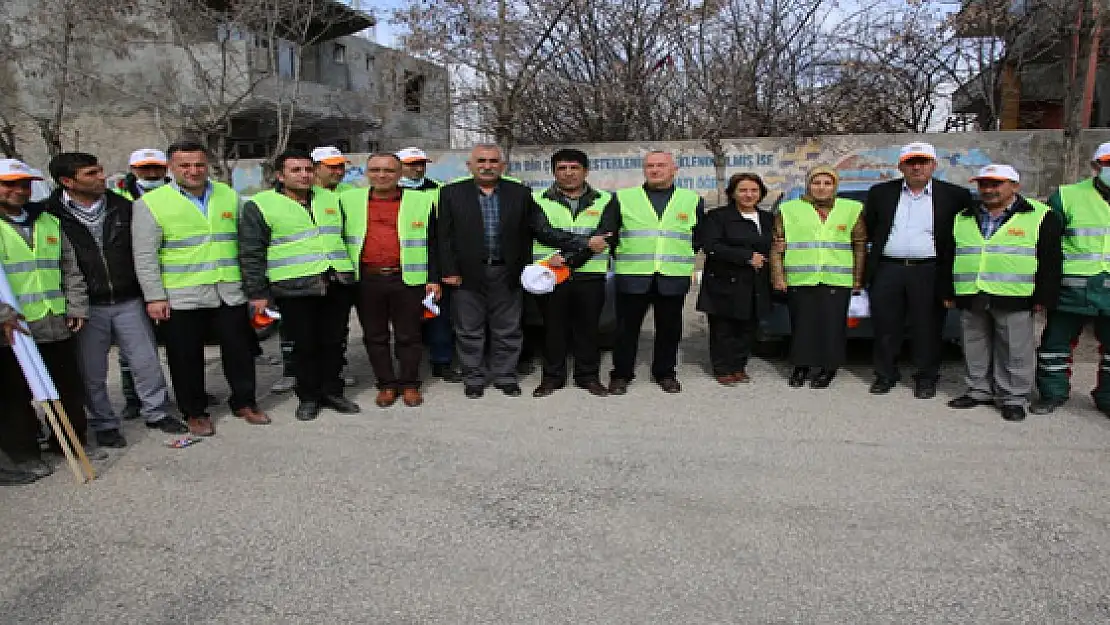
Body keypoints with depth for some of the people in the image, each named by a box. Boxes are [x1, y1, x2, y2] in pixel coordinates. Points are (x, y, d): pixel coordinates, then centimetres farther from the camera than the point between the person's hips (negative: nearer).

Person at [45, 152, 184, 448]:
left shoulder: (122, 206, 2)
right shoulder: (52, 214, -7)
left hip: (129, 302, 2)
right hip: (86, 308, -2)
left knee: (147, 360, 8)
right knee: (92, 372, 8)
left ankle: (157, 412, 26)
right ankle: (104, 424, 25)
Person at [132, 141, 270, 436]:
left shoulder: (229, 196, 8)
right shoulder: (151, 203, -3)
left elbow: (245, 242, 15)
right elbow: (145, 256, -4)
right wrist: (155, 297, -8)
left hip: (231, 292, 3)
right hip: (182, 297, -3)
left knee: (240, 351, 10)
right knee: (187, 357, 7)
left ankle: (244, 402, 27)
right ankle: (195, 412, 23)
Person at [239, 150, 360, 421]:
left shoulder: (330, 199, 15)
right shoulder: (259, 206, 0)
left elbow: (345, 238, 23)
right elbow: (251, 254, -1)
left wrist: (352, 275, 20)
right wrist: (258, 293, -6)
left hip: (338, 286, 4)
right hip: (295, 289, -4)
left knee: (334, 341, 10)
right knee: (305, 345, 2)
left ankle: (332, 391, 24)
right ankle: (308, 396, 18)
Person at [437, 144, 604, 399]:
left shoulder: (520, 193, 4)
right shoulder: (452, 193, 2)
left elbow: (543, 230, 0)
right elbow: (444, 236, 1)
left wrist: (585, 242, -9)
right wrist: (449, 271, -7)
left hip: (507, 275, 1)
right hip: (467, 275, 0)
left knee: (507, 331, 9)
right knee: (469, 331, 9)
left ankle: (505, 376, 25)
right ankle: (473, 378, 24)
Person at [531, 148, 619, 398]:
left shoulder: (606, 201, 7)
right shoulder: (538, 200, 6)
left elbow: (602, 236, -7)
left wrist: (571, 260, -19)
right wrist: (587, 243, -21)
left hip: (590, 276, 1)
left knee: (588, 328, 7)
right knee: (553, 328, 6)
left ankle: (588, 375, 21)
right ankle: (552, 376, 19)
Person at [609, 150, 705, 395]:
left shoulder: (692, 200, 10)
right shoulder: (622, 197, 7)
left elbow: (698, 236, 18)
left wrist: (686, 260, 12)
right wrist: (619, 256, 9)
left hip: (674, 277, 1)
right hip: (632, 276, -1)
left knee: (669, 328, 7)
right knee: (626, 327, 3)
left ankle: (665, 373, 22)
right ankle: (621, 375, 15)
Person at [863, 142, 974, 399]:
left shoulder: (954, 195, 4)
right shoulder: (880, 193, 9)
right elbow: (867, 229, 14)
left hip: (929, 273, -1)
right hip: (887, 271, 2)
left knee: (927, 329, 4)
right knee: (885, 327, 6)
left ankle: (926, 378, 18)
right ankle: (885, 375, 19)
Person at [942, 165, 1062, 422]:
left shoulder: (1040, 216, 2)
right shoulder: (963, 218, 14)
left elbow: (1050, 260, 0)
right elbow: (949, 258, 17)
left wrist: (1043, 297, -6)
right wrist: (949, 293, 12)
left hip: (1014, 300, -4)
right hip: (970, 299, 4)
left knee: (1014, 352, 1)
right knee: (975, 349, 11)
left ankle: (1013, 397, 13)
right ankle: (979, 390, 24)